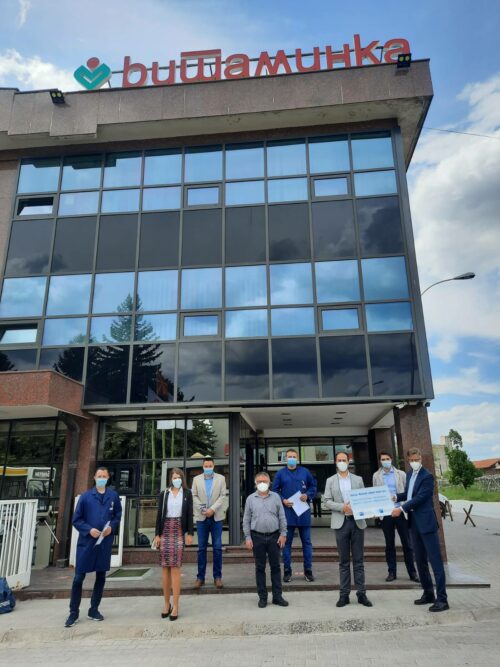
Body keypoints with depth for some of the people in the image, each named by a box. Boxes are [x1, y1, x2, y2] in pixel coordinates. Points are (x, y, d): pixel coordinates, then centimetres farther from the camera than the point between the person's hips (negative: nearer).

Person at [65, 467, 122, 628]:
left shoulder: (114, 496, 3)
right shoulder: (85, 496, -1)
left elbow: (118, 516, 9)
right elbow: (76, 519, 0)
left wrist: (112, 527, -10)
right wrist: (89, 530, -14)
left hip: (105, 542, 2)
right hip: (86, 542, -2)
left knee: (101, 577, 11)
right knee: (79, 577, 2)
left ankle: (94, 610, 27)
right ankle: (74, 612, 19)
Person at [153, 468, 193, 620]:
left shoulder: (187, 494, 5)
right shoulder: (163, 494, 7)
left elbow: (190, 514, 3)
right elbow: (159, 514, 6)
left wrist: (190, 533, -3)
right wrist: (157, 534, 1)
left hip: (179, 532, -2)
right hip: (165, 531, 2)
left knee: (175, 567, -5)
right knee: (165, 567, 4)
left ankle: (175, 606, -1)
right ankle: (166, 603, 16)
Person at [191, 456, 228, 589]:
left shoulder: (221, 478, 4)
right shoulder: (196, 479, 8)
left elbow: (223, 496, -2)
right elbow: (194, 496, 4)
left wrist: (212, 509, -12)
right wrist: (202, 509, -9)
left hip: (216, 517, -1)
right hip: (201, 517, 1)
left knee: (217, 547, 2)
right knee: (202, 548, 5)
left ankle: (217, 576, 12)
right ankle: (200, 577, 13)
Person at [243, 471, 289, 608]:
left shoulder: (276, 497, 2)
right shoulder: (251, 498, 1)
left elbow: (282, 517, 5)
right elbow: (246, 520, 4)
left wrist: (283, 534, 0)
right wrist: (247, 537, -1)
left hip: (274, 536, 0)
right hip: (257, 537, 0)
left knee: (275, 566, 7)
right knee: (260, 567, 8)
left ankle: (277, 596, 17)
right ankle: (262, 597, 19)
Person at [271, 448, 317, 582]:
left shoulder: (305, 472, 5)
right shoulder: (280, 473, 3)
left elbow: (313, 486, 10)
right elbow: (275, 490, 4)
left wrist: (307, 495, -8)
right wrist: (283, 500, -11)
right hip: (287, 512, -1)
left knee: (307, 542, 7)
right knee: (287, 542, 7)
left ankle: (308, 570, 19)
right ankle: (287, 571, 17)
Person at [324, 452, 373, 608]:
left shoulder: (358, 479, 9)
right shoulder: (330, 481, 6)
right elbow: (327, 501, 0)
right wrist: (342, 507, -15)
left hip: (357, 521, 1)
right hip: (341, 522, -1)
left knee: (359, 560, 6)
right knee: (344, 561, 6)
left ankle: (361, 593, 13)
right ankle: (344, 594, 13)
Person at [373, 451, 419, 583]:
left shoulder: (401, 474, 3)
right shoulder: (376, 476, 5)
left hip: (401, 512, 0)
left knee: (407, 543, 4)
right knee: (389, 544, 9)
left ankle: (412, 572, 14)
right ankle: (391, 572, 18)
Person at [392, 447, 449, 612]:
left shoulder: (427, 476, -14)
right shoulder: (409, 474, 11)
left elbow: (419, 497, -20)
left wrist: (401, 509, -19)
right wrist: (397, 497, 2)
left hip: (426, 522, -8)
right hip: (414, 523, 8)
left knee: (435, 560, -3)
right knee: (420, 561, 15)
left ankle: (442, 599, 2)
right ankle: (428, 593, 27)